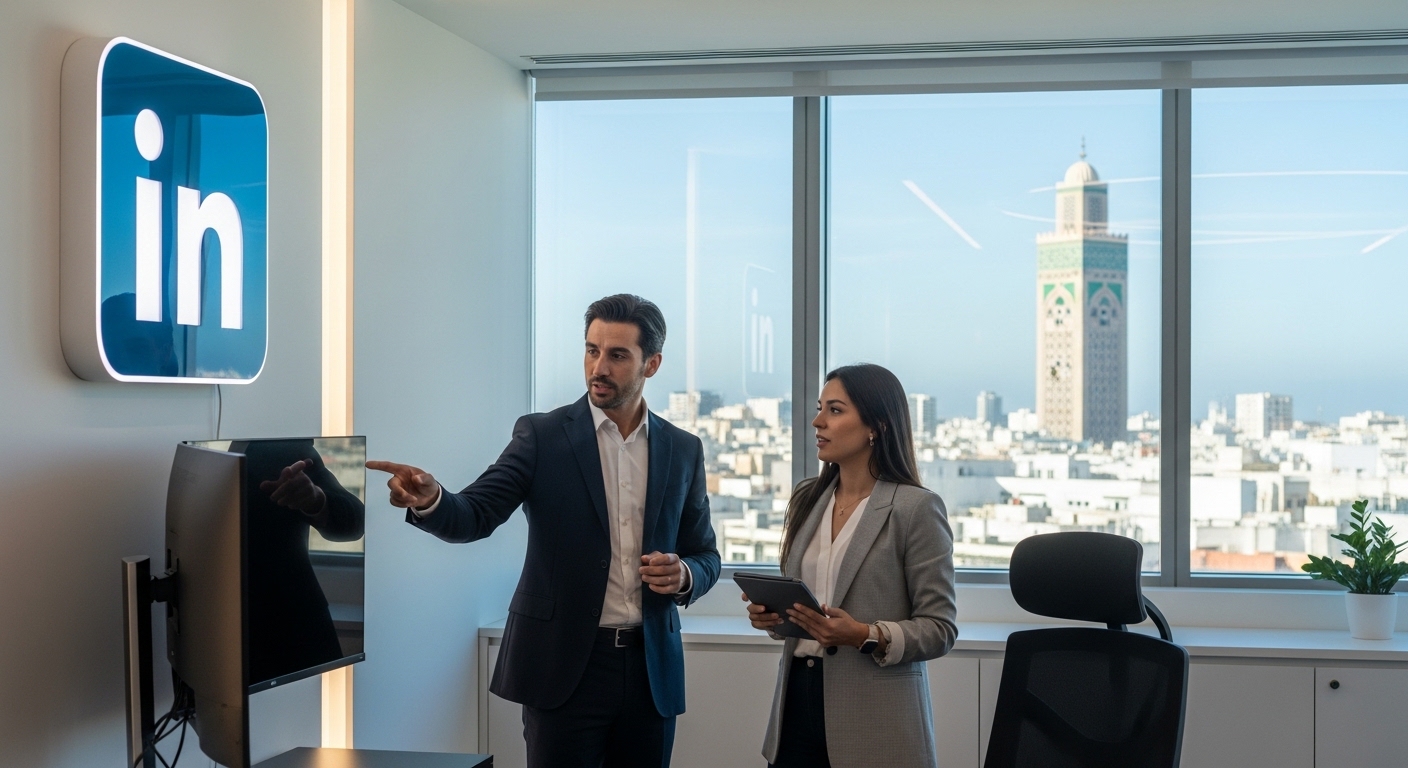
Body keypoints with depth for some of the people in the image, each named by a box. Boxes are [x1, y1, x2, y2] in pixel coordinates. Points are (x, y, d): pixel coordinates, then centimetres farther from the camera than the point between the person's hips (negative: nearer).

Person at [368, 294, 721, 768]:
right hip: (563, 664, -3)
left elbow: (705, 556, 14)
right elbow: (475, 516, -12)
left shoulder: (683, 450, 7)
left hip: (652, 670, 3)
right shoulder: (542, 436, -2)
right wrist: (428, 500, -34)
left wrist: (684, 576, -10)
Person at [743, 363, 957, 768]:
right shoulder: (807, 499, 10)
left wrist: (866, 636, -23)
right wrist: (770, 614, -1)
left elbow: (939, 627, -9)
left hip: (873, 714, -5)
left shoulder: (916, 507, -9)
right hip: (799, 693, 5)